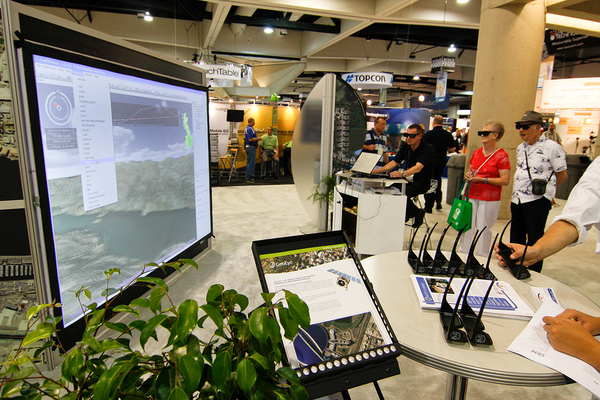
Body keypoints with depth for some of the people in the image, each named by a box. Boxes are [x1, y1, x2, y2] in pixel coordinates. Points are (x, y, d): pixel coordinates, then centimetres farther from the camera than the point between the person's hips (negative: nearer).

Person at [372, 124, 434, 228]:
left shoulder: (427, 149, -16)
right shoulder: (405, 146, 4)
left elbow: (418, 168, -32)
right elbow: (394, 162, 9)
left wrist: (402, 174, -50)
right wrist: (377, 171, -5)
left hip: (422, 182, -6)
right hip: (409, 179, 6)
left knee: (403, 193, -32)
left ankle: (417, 213, -2)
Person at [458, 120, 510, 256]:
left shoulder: (501, 156, -7)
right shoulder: (477, 153, 11)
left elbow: (505, 180, -12)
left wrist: (483, 179, -18)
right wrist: (469, 175, 1)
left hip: (489, 199, -5)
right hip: (472, 195, 6)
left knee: (483, 228, -1)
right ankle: (463, 254, 18)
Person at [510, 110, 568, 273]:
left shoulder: (553, 147, -10)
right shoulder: (520, 148, 11)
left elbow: (562, 175, -3)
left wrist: (543, 188, 7)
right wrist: (517, 189, 14)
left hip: (537, 201, -7)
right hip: (517, 199, 7)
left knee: (535, 240, -1)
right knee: (516, 238, 15)